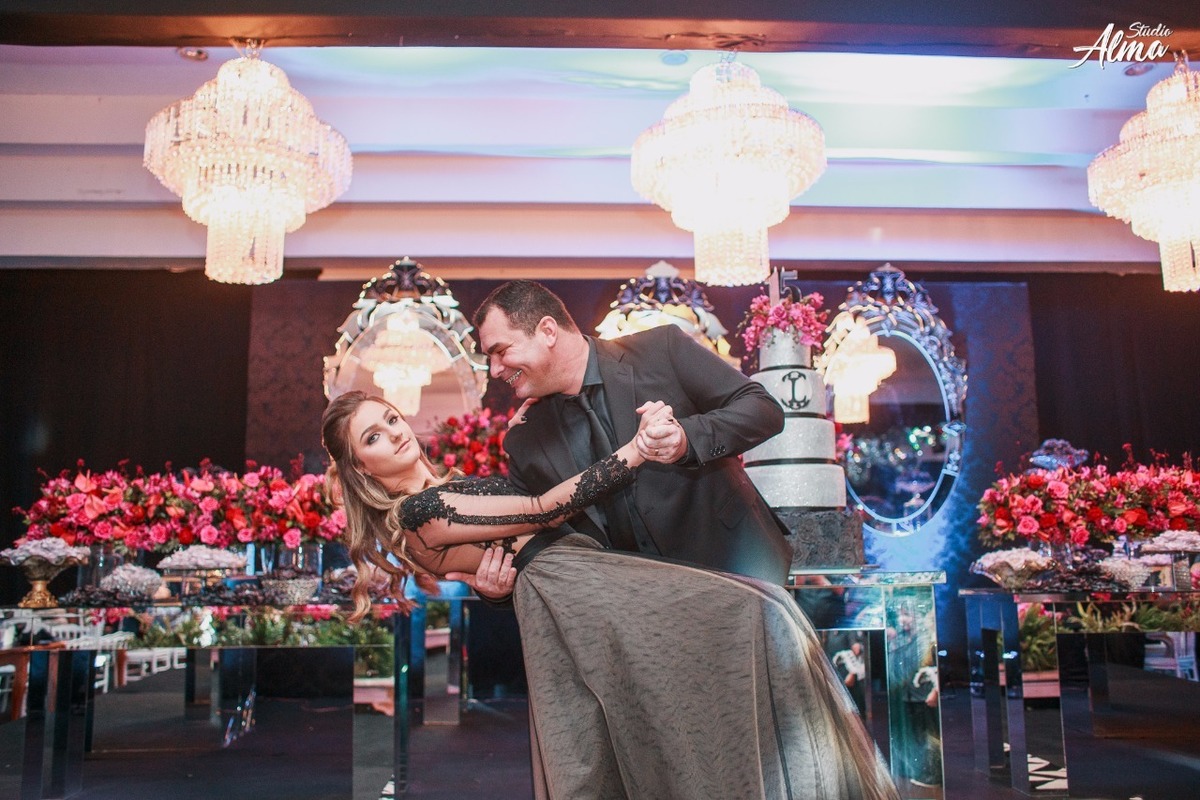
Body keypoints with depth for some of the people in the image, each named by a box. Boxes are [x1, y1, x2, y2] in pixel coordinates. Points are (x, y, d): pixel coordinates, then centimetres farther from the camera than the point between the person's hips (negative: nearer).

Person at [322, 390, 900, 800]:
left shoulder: (451, 486, 23)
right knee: (754, 616, -16)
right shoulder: (416, 513, -5)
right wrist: (636, 449, -9)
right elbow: (541, 511, -9)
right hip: (566, 586, -9)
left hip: (580, 573, 9)